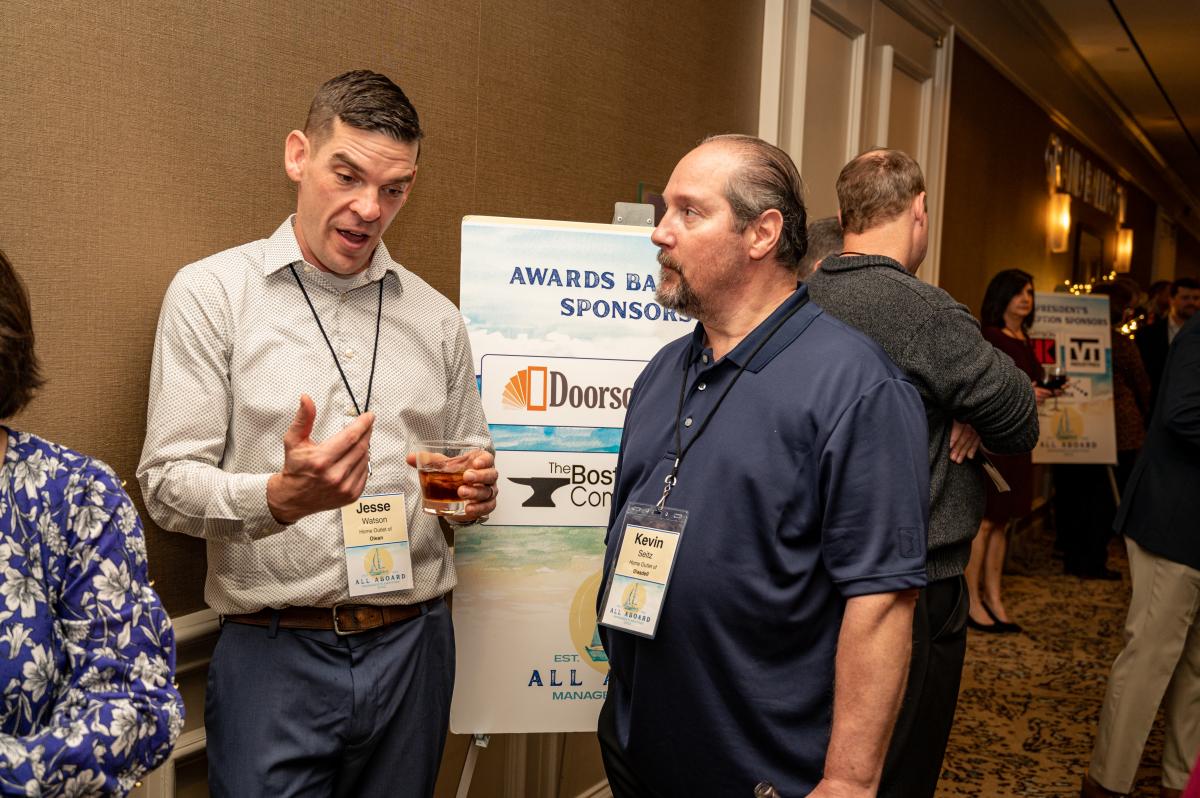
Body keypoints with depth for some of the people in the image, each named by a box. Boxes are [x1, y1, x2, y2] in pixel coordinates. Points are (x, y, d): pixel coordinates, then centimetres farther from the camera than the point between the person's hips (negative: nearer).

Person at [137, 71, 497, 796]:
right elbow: (168, 485, -7)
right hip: (274, 654, -3)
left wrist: (475, 492, -7)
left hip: (413, 646, 4)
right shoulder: (212, 293, -3)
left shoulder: (436, 319, 8)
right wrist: (281, 497, -26)